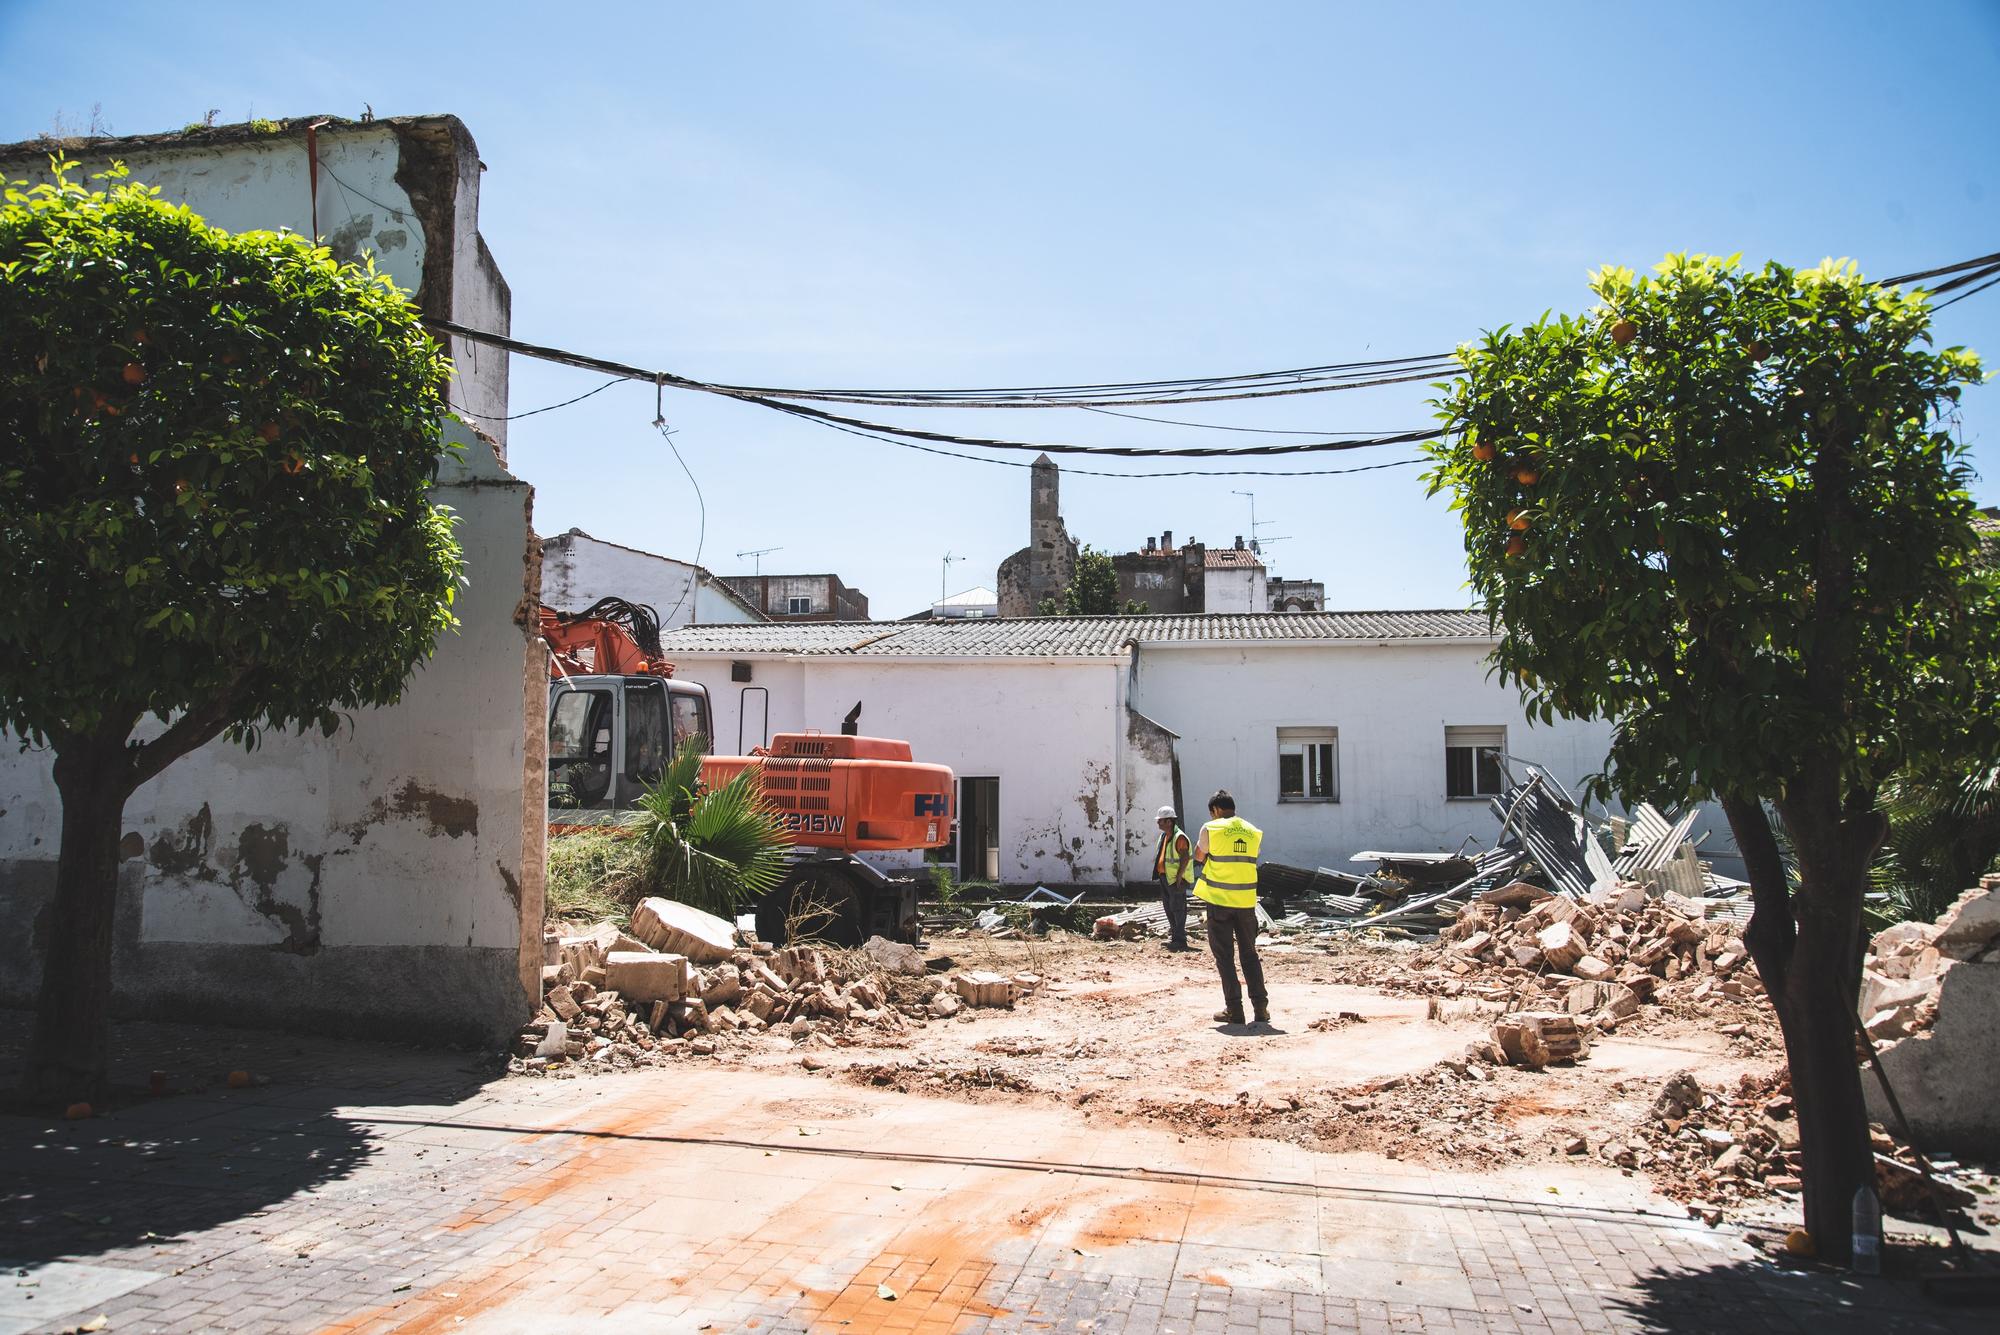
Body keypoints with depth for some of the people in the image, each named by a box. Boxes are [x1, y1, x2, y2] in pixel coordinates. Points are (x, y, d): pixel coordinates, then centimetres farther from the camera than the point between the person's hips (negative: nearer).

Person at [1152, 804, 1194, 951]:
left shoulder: (1179, 837, -18)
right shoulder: (1164, 836, 12)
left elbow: (1185, 858, -21)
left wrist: (1178, 878, -22)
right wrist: (1160, 875, 17)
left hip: (1176, 880, -10)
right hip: (1165, 877, 10)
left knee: (1177, 908, -8)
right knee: (1168, 907, 15)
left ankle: (1180, 940, -5)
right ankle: (1174, 935, 26)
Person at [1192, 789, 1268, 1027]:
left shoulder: (1211, 829, -6)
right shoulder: (1254, 832, 6)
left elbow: (1199, 857, 6)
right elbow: (1249, 859, 13)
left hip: (1219, 900, -4)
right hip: (1246, 900, 4)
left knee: (1224, 955, 4)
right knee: (1249, 954, 13)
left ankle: (1234, 1009, 2)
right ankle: (1260, 1006, 11)